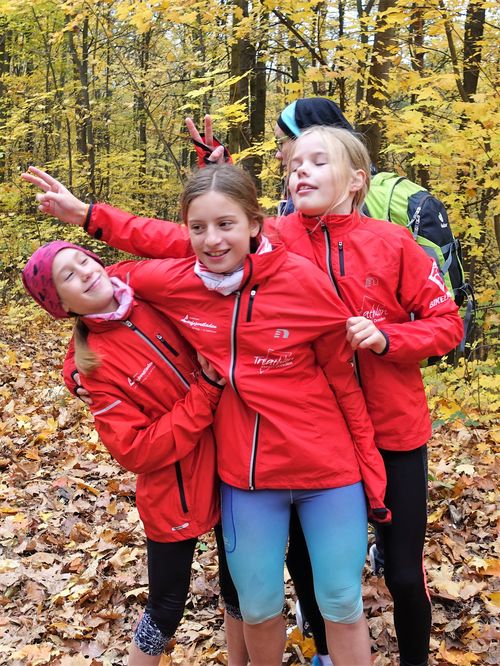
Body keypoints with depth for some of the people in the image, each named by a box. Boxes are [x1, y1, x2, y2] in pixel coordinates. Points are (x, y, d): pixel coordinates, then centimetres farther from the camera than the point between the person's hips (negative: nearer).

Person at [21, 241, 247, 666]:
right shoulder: (95, 364, -15)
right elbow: (136, 451, -20)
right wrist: (205, 393, -22)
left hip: (229, 465, 5)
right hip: (175, 493, -5)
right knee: (167, 607, 10)